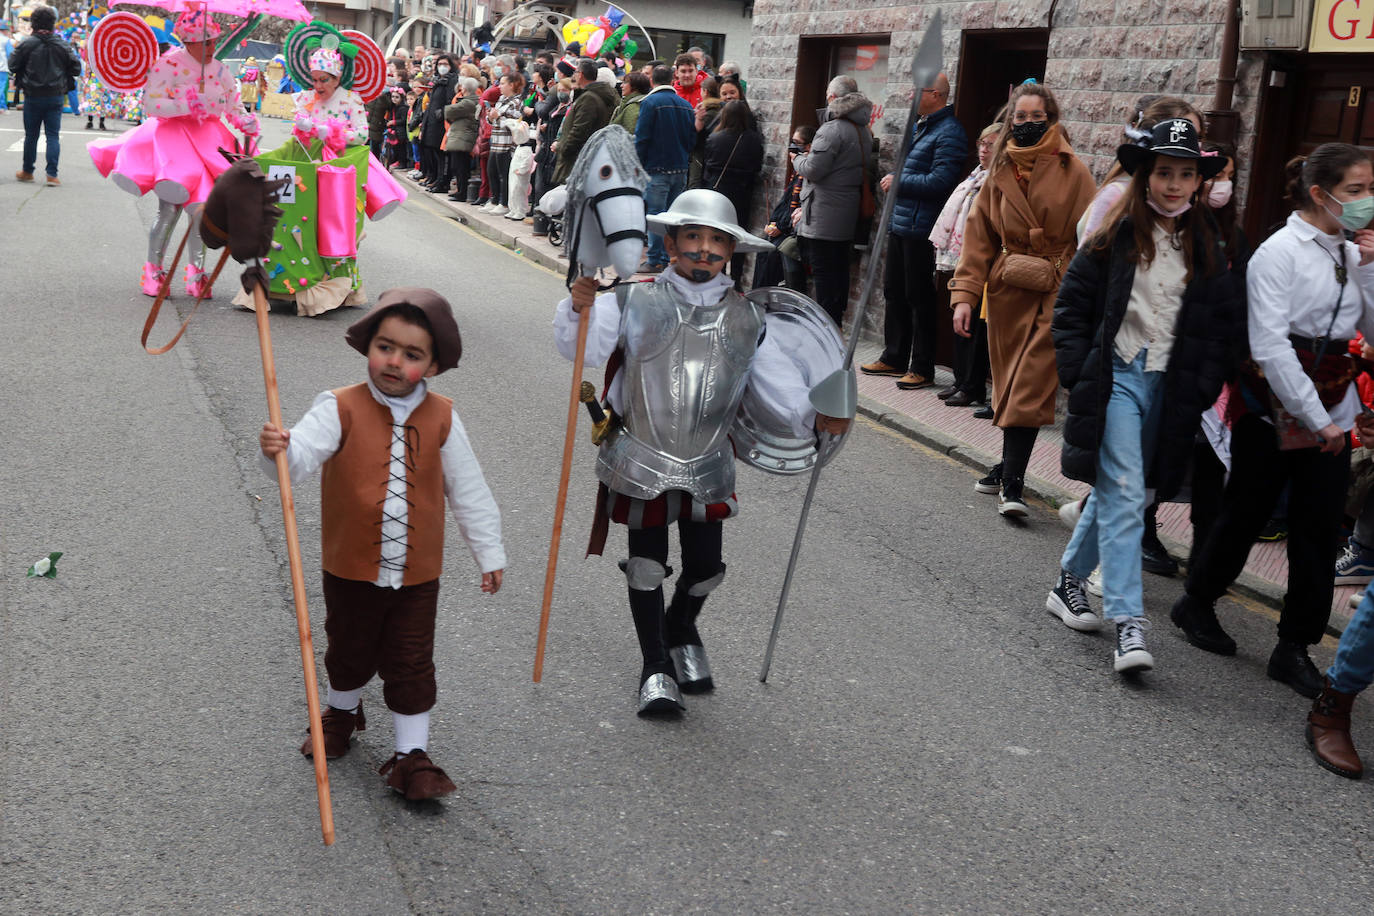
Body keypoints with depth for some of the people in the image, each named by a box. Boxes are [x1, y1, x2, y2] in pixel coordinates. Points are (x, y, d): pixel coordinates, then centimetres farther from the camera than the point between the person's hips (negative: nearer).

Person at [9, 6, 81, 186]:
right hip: (55, 97, 1)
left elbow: (13, 65, -4)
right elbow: (76, 68, 2)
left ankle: (27, 171, 24)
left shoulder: (26, 44, -9)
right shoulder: (62, 45, -4)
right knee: (53, 135, 2)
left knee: (31, 135, 11)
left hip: (32, 97, -1)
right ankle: (52, 174, -6)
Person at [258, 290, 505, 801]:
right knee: (351, 653, 20)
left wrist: (489, 552, 8)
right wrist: (278, 451, -50)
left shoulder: (441, 419, -4)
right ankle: (342, 712, 50)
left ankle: (412, 755, 19)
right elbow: (304, 454, -26)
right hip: (351, 568, 0)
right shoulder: (340, 409, -11)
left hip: (417, 573, 0)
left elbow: (468, 491, 4)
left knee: (411, 665, 6)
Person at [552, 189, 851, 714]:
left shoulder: (745, 318, 4)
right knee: (647, 566, 5)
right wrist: (581, 309, -29)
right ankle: (656, 668, 20)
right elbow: (585, 349, -11)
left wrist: (814, 417, -12)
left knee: (705, 566, 8)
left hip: (708, 464, 3)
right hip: (641, 460, -2)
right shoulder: (636, 302, -5)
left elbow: (775, 377, 3)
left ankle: (681, 631, 41)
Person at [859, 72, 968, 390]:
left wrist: (899, 182, -13)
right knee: (894, 292, 16)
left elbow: (940, 181, -23)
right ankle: (894, 358, 28)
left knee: (919, 298, -3)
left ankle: (923, 369, 5)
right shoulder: (918, 126, 16)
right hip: (900, 224, 10)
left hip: (921, 230, -10)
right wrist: (894, 180, 8)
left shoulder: (949, 133, -14)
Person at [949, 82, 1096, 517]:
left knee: (1029, 387, -11)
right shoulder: (1000, 173, 7)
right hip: (1008, 289, 4)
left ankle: (1011, 484, -9)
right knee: (1007, 382, 12)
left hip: (1055, 293, -4)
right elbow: (979, 237, 7)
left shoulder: (1073, 172, -4)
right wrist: (965, 293, -3)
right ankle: (1009, 467, 28)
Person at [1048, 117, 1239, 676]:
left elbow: (1225, 323, 10)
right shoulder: (1118, 236, -3)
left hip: (1169, 388, 4)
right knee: (1124, 495, -12)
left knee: (1115, 491, 13)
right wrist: (1078, 372, -7)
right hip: (1116, 377, -4)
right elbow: (1073, 303, 0)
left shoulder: (1207, 246, 8)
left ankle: (1069, 584, 32)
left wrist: (1205, 387, 1)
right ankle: (1127, 625, -15)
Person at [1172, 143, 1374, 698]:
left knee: (1319, 528, 3)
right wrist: (1315, 418, -17)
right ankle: (1197, 604, 29)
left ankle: (1295, 647, 11)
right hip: (1274, 404, -6)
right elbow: (1270, 344, -17)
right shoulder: (1280, 251, -10)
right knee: (1246, 513, 6)